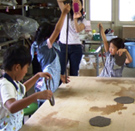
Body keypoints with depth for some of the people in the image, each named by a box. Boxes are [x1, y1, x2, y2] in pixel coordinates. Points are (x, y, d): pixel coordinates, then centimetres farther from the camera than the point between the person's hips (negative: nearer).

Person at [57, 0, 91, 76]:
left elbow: (78, 30, -14)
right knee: (60, 71, -4)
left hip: (75, 48, 1)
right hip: (63, 46, 0)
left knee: (74, 73, 6)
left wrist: (75, 19, -29)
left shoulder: (83, 20, 6)